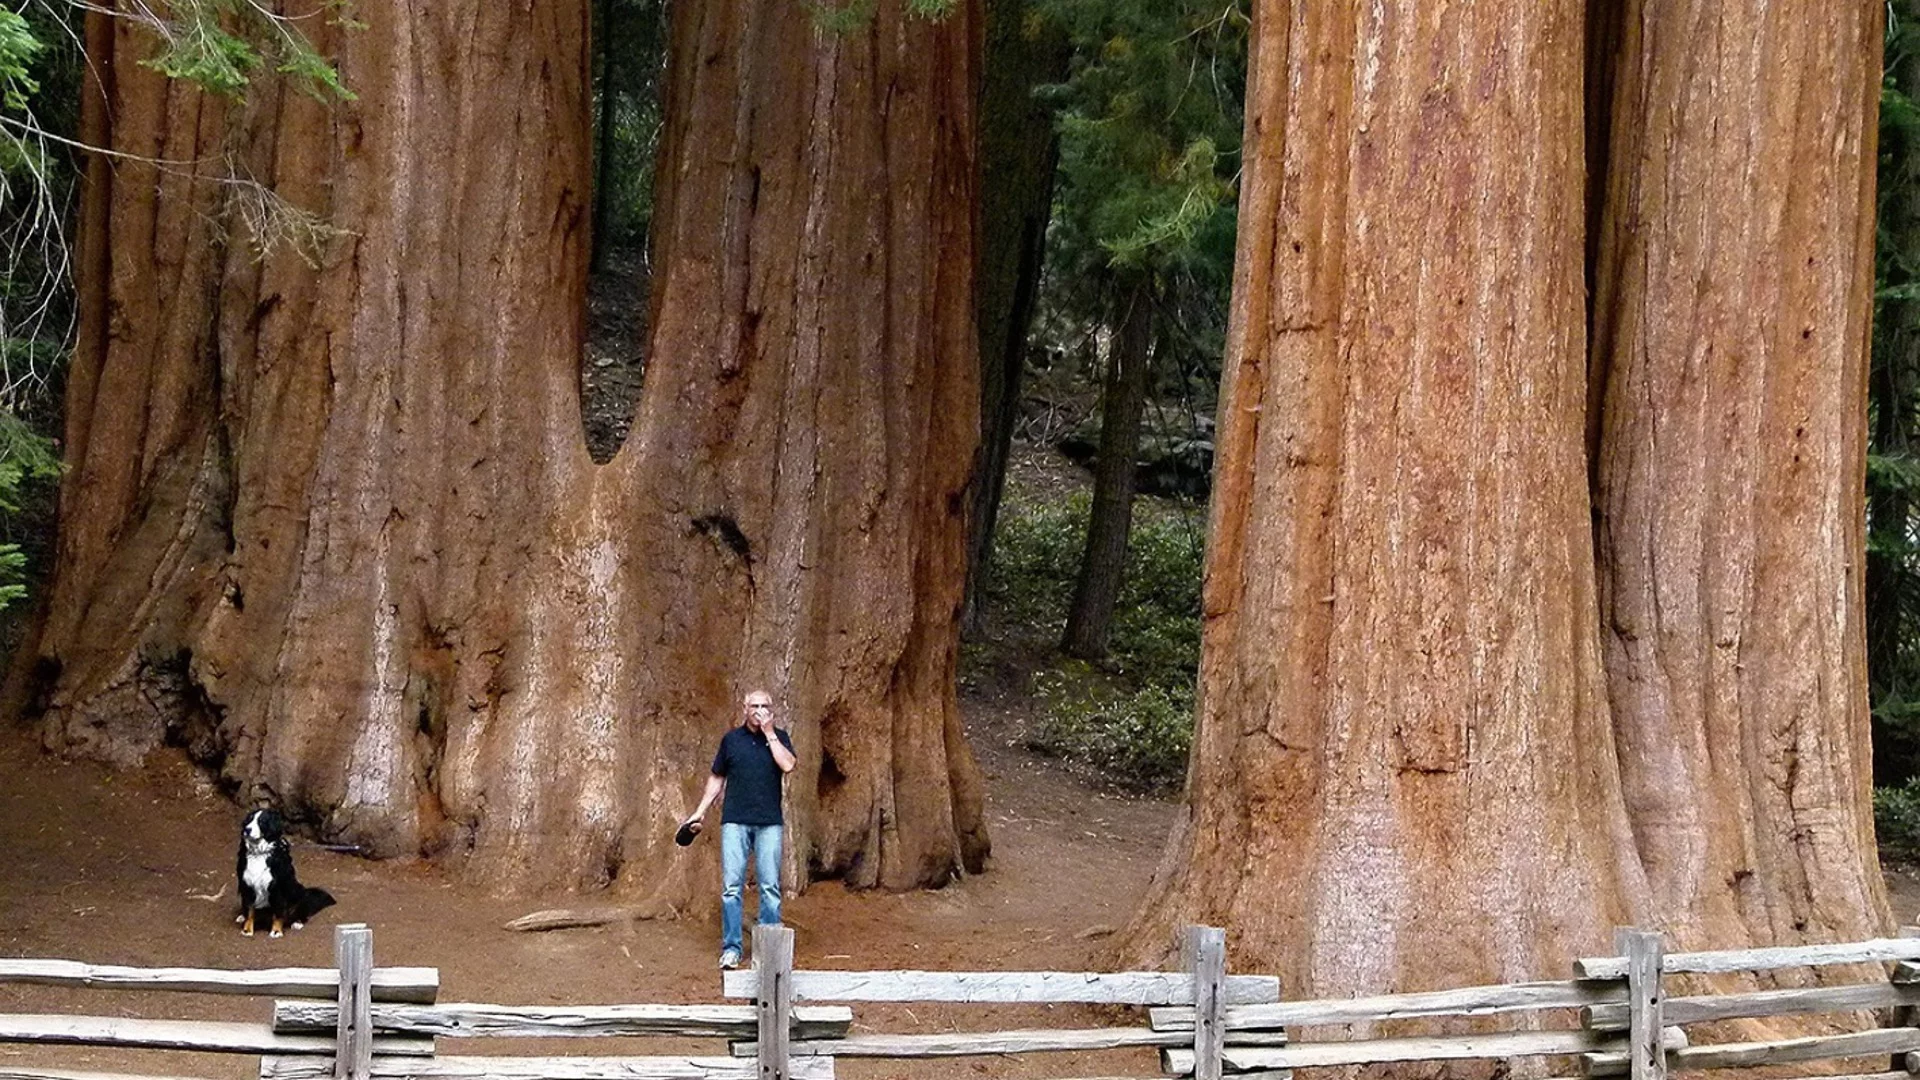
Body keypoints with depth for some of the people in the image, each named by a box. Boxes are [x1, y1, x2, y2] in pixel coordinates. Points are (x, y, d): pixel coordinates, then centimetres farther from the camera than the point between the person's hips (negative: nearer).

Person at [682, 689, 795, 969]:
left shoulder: (779, 737, 6)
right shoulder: (731, 739, 9)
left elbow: (788, 765, -13)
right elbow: (717, 778, 16)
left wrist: (769, 734, -10)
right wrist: (701, 811, 12)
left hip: (769, 823, 0)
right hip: (735, 821, 0)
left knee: (770, 886, 0)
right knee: (731, 885, -3)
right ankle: (731, 948, 0)